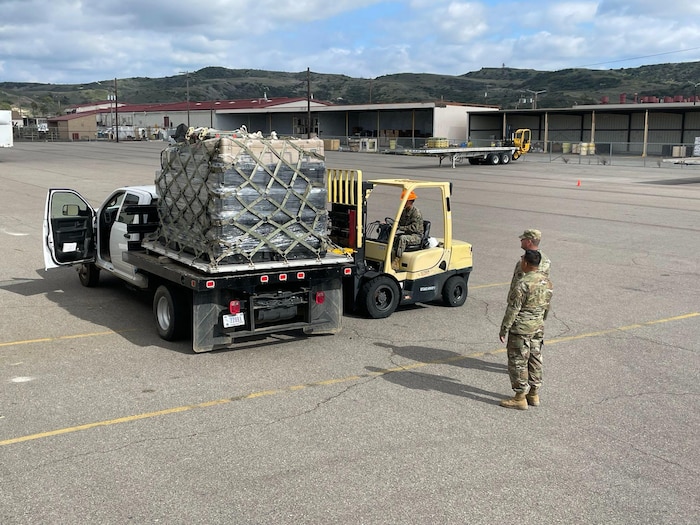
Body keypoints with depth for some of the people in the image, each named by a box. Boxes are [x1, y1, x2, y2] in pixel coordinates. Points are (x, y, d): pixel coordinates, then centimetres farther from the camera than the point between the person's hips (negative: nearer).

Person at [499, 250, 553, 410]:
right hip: (538, 328, 8)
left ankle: (520, 398, 5)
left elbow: (513, 309, -18)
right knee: (535, 360, 15)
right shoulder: (546, 281, 5)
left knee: (518, 362, 1)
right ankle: (534, 395, 25)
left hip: (521, 329, -8)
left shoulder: (523, 283, -21)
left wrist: (503, 329, -11)